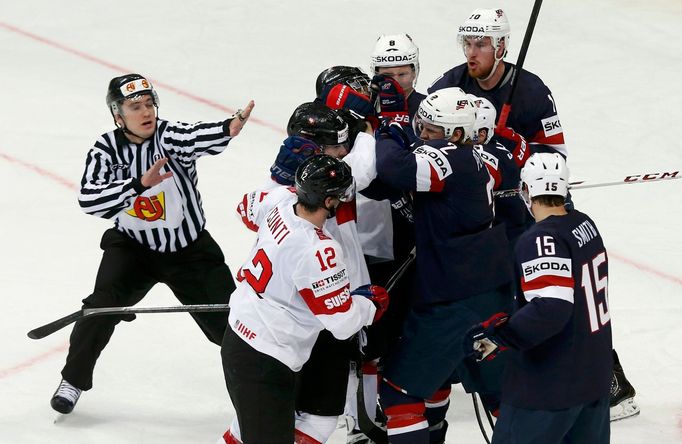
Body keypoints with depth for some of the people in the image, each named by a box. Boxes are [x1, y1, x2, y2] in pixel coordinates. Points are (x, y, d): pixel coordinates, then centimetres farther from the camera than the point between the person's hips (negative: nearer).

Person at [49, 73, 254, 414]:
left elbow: (195, 138, -44)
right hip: (132, 246, 1)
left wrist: (228, 129, -66)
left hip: (190, 250, 0)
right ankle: (73, 380, 0)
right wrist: (140, 183, -40)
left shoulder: (168, 136, -20)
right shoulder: (107, 149, -14)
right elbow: (89, 200, -29)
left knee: (229, 318, -1)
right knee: (103, 305, -18)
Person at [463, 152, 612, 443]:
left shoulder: (542, 240, -22)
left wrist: (495, 333, -27)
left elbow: (550, 309, -33)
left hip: (552, 387, -9)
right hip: (596, 374, 9)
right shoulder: (584, 224, 5)